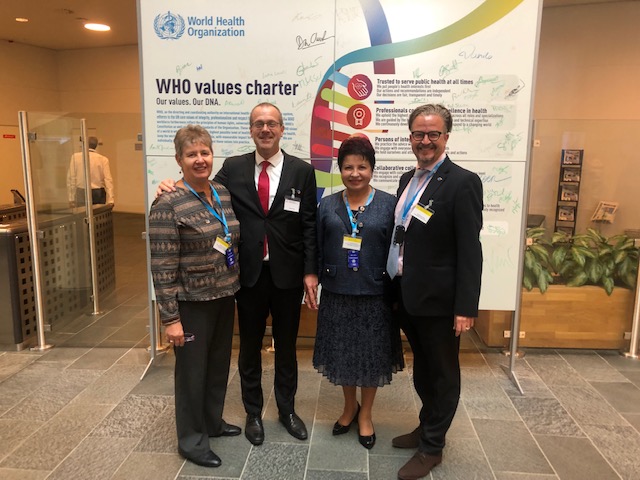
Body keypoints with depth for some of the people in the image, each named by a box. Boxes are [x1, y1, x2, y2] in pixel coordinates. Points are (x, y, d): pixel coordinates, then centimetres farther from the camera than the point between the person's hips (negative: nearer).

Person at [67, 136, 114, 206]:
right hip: (98, 193, 0)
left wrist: (71, 199, 2)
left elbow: (71, 178, 0)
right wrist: (110, 200, -9)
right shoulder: (103, 159, -1)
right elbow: (108, 180, -7)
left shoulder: (75, 157, 1)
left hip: (81, 194, 0)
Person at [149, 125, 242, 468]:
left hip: (225, 298, 6)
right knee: (192, 371, 10)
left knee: (219, 364, 20)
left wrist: (234, 288, 12)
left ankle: (212, 421, 43)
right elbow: (162, 267, -17)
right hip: (192, 303, -6)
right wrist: (170, 317, -17)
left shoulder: (225, 194, 3)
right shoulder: (168, 204, -17)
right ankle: (191, 440, 31)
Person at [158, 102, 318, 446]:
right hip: (249, 273, 1)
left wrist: (310, 272, -7)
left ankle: (287, 410, 36)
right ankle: (253, 413, 35)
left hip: (288, 274, 0)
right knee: (250, 347, 15)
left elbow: (309, 225, -3)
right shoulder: (233, 168, 1)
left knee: (286, 346, 16)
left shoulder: (302, 171, -2)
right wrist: (174, 186, -16)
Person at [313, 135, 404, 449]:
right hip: (336, 294, 2)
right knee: (342, 353, 15)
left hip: (374, 296, -2)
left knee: (371, 355, 11)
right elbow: (317, 250, 5)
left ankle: (365, 415, 34)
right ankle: (349, 407, 40)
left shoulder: (389, 204, -5)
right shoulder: (327, 205, 2)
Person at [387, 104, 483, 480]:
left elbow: (470, 251, -17)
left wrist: (466, 307, -19)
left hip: (438, 298, -7)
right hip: (408, 294, 7)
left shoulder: (462, 182, -14)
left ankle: (433, 447, 28)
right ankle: (428, 427, 43)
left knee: (443, 374, 11)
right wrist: (397, 286, 12)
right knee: (422, 368, 23)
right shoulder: (408, 179, 9)